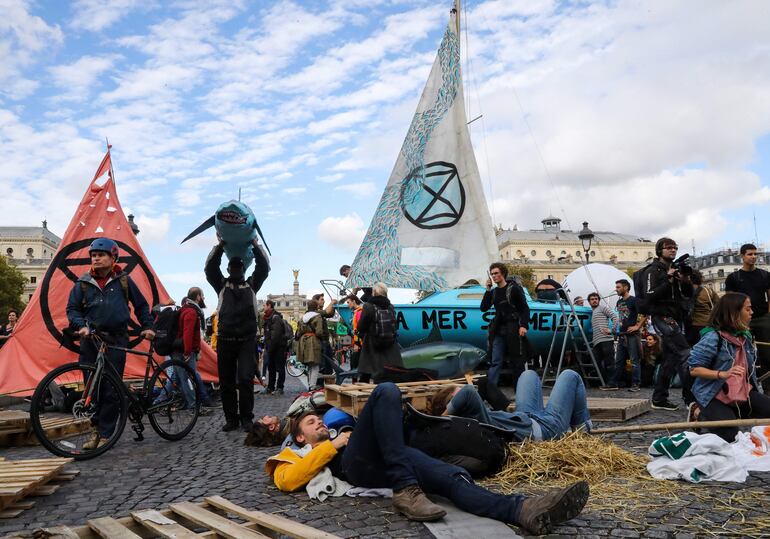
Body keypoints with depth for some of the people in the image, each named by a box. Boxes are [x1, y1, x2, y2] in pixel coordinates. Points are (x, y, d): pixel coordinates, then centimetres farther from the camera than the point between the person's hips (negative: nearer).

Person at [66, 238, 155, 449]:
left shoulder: (123, 280, 5)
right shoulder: (83, 282, 8)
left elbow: (141, 305, 13)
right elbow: (72, 309, 9)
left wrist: (147, 326, 5)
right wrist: (81, 326, -9)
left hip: (116, 340, -2)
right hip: (90, 340, 2)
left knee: (111, 390, -4)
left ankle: (105, 434, 5)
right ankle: (97, 429, 19)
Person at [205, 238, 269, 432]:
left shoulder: (252, 284, 15)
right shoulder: (221, 285, 15)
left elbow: (264, 267, 5)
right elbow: (210, 267, 3)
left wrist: (255, 245, 0)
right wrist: (220, 245, -5)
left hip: (247, 340, -1)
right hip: (225, 339, 1)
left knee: (245, 379, -9)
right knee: (226, 382, 4)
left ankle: (246, 418, 0)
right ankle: (231, 418, 12)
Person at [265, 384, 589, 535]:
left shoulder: (337, 438, 43)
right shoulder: (296, 453, 29)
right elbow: (285, 481, 4)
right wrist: (332, 444, 2)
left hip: (389, 460, 5)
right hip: (357, 464, -5)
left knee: (452, 476, -24)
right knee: (386, 392, -26)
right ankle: (406, 492, -35)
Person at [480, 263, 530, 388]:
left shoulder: (514, 288, 0)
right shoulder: (494, 292, 14)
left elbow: (525, 308, -3)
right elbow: (483, 308, 6)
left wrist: (523, 325, -16)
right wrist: (488, 290, -1)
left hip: (513, 330, -4)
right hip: (498, 331, 4)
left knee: (516, 361, 2)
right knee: (495, 361, -1)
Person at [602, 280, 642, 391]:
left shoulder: (633, 300, -7)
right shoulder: (619, 302, 17)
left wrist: (637, 326, -16)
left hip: (632, 335, -8)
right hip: (621, 335, 8)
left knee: (634, 360, -4)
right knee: (618, 361, 9)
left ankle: (636, 384, -1)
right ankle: (613, 383, 11)